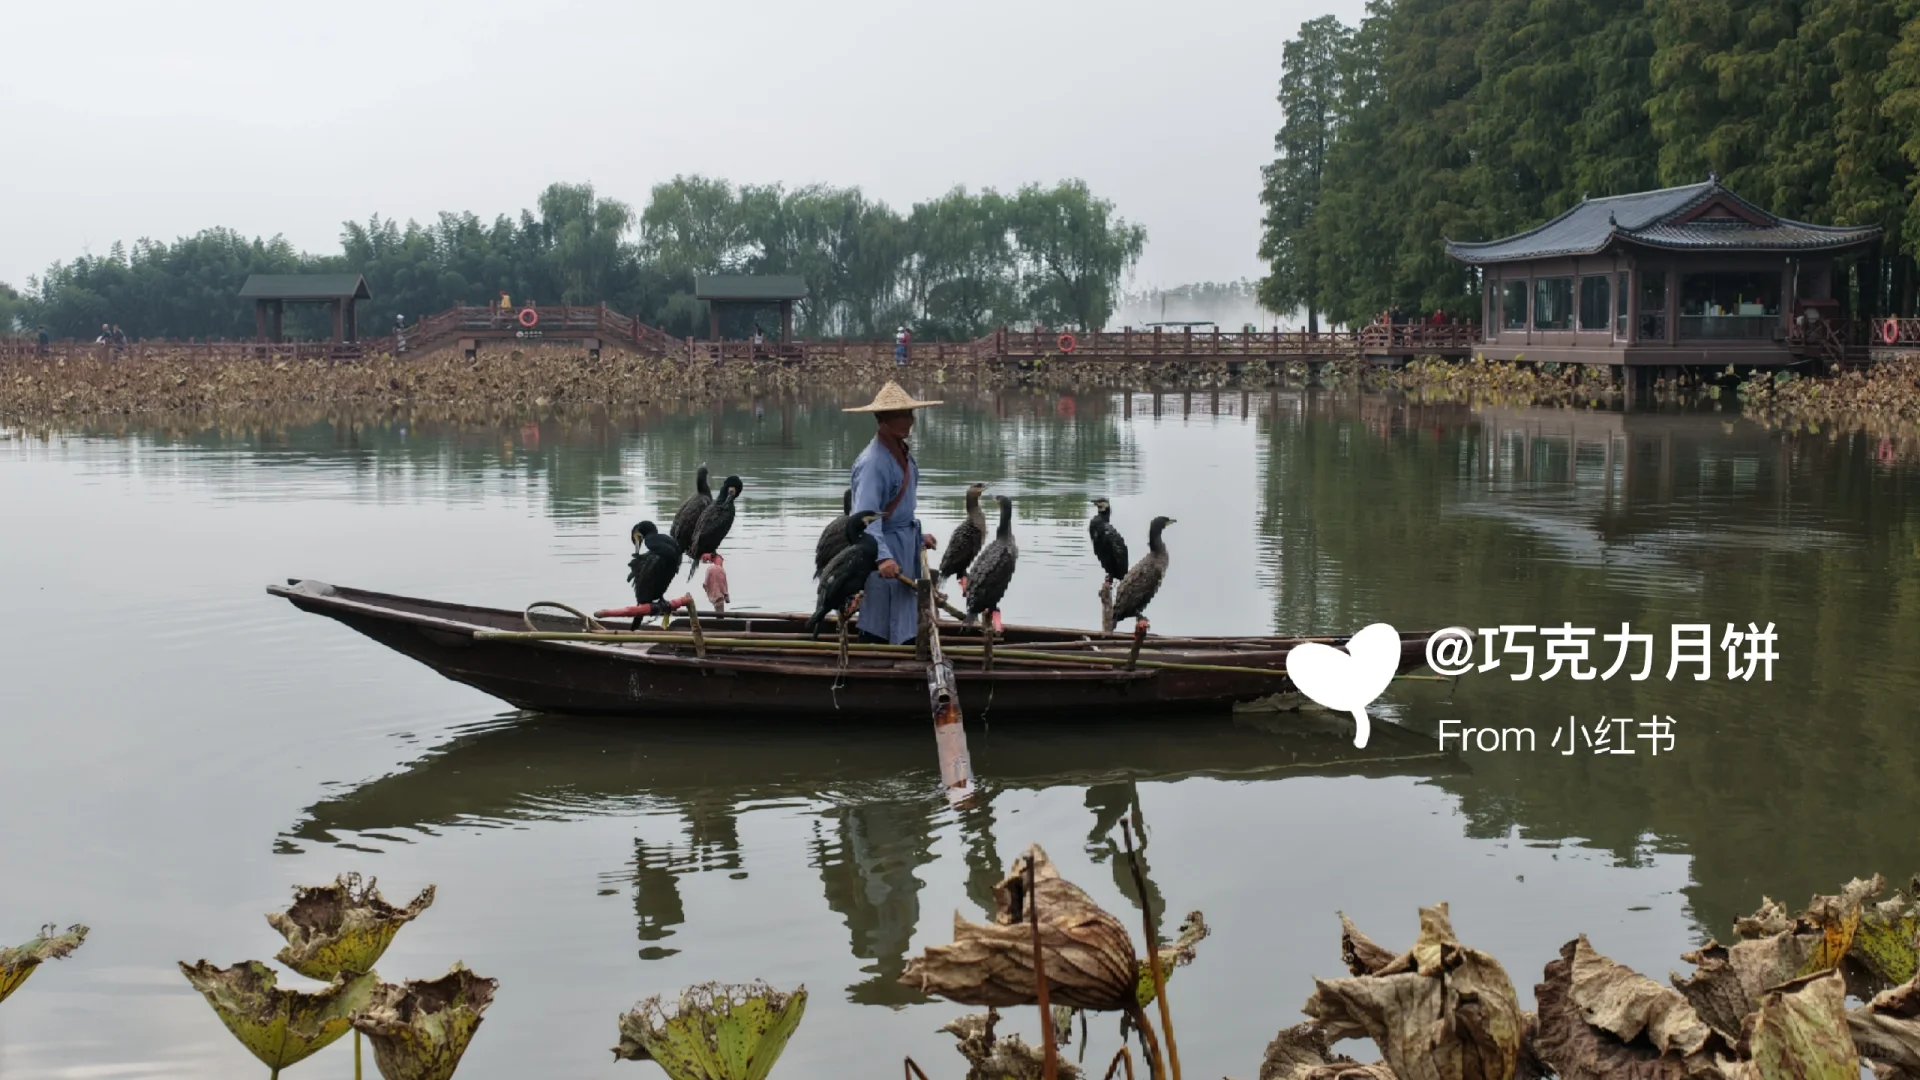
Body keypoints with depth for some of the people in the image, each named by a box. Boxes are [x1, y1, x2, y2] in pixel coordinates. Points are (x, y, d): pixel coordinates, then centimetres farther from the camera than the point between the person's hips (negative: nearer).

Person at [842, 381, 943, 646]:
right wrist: (883, 557, -43)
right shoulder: (873, 462, -23)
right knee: (878, 629, -5)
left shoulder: (902, 452, 8)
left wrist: (918, 536, 28)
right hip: (884, 546, -10)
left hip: (905, 544, 10)